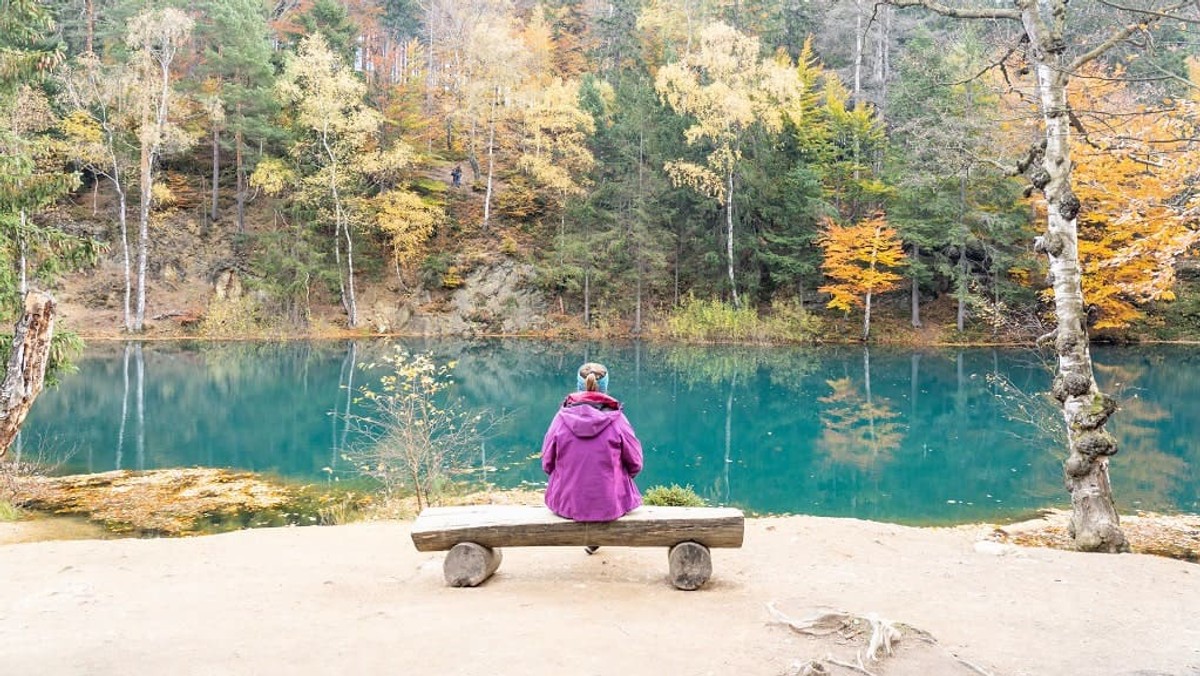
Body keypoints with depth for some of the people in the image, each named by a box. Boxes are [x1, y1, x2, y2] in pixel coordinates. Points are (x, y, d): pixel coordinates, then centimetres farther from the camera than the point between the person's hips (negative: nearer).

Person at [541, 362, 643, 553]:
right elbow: (635, 465, -5)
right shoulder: (616, 420, -13)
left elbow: (547, 464, -2)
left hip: (566, 504, 1)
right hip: (611, 505, -1)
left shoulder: (562, 417, -10)